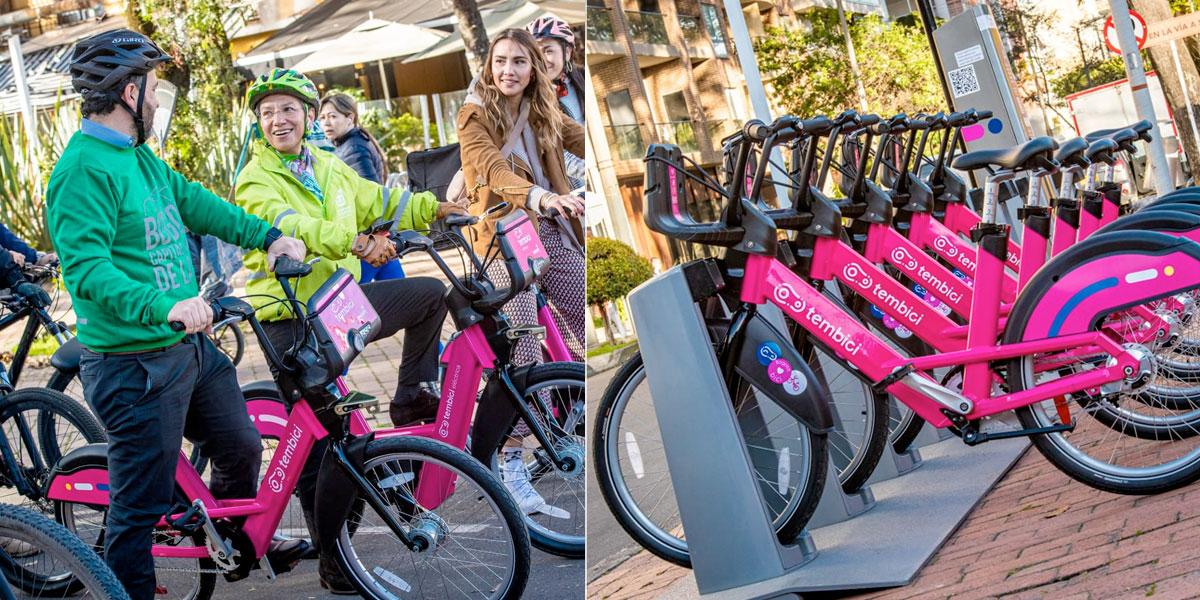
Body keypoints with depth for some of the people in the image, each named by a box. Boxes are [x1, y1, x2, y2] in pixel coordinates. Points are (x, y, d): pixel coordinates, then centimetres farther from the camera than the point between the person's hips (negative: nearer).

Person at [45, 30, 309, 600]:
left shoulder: (139, 156, 10)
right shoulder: (83, 170, -20)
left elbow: (193, 201, 20)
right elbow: (87, 268, -28)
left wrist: (268, 235, 12)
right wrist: (163, 307, -40)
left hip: (190, 343, 10)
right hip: (135, 364, -10)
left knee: (240, 446, 24)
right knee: (141, 505, -2)